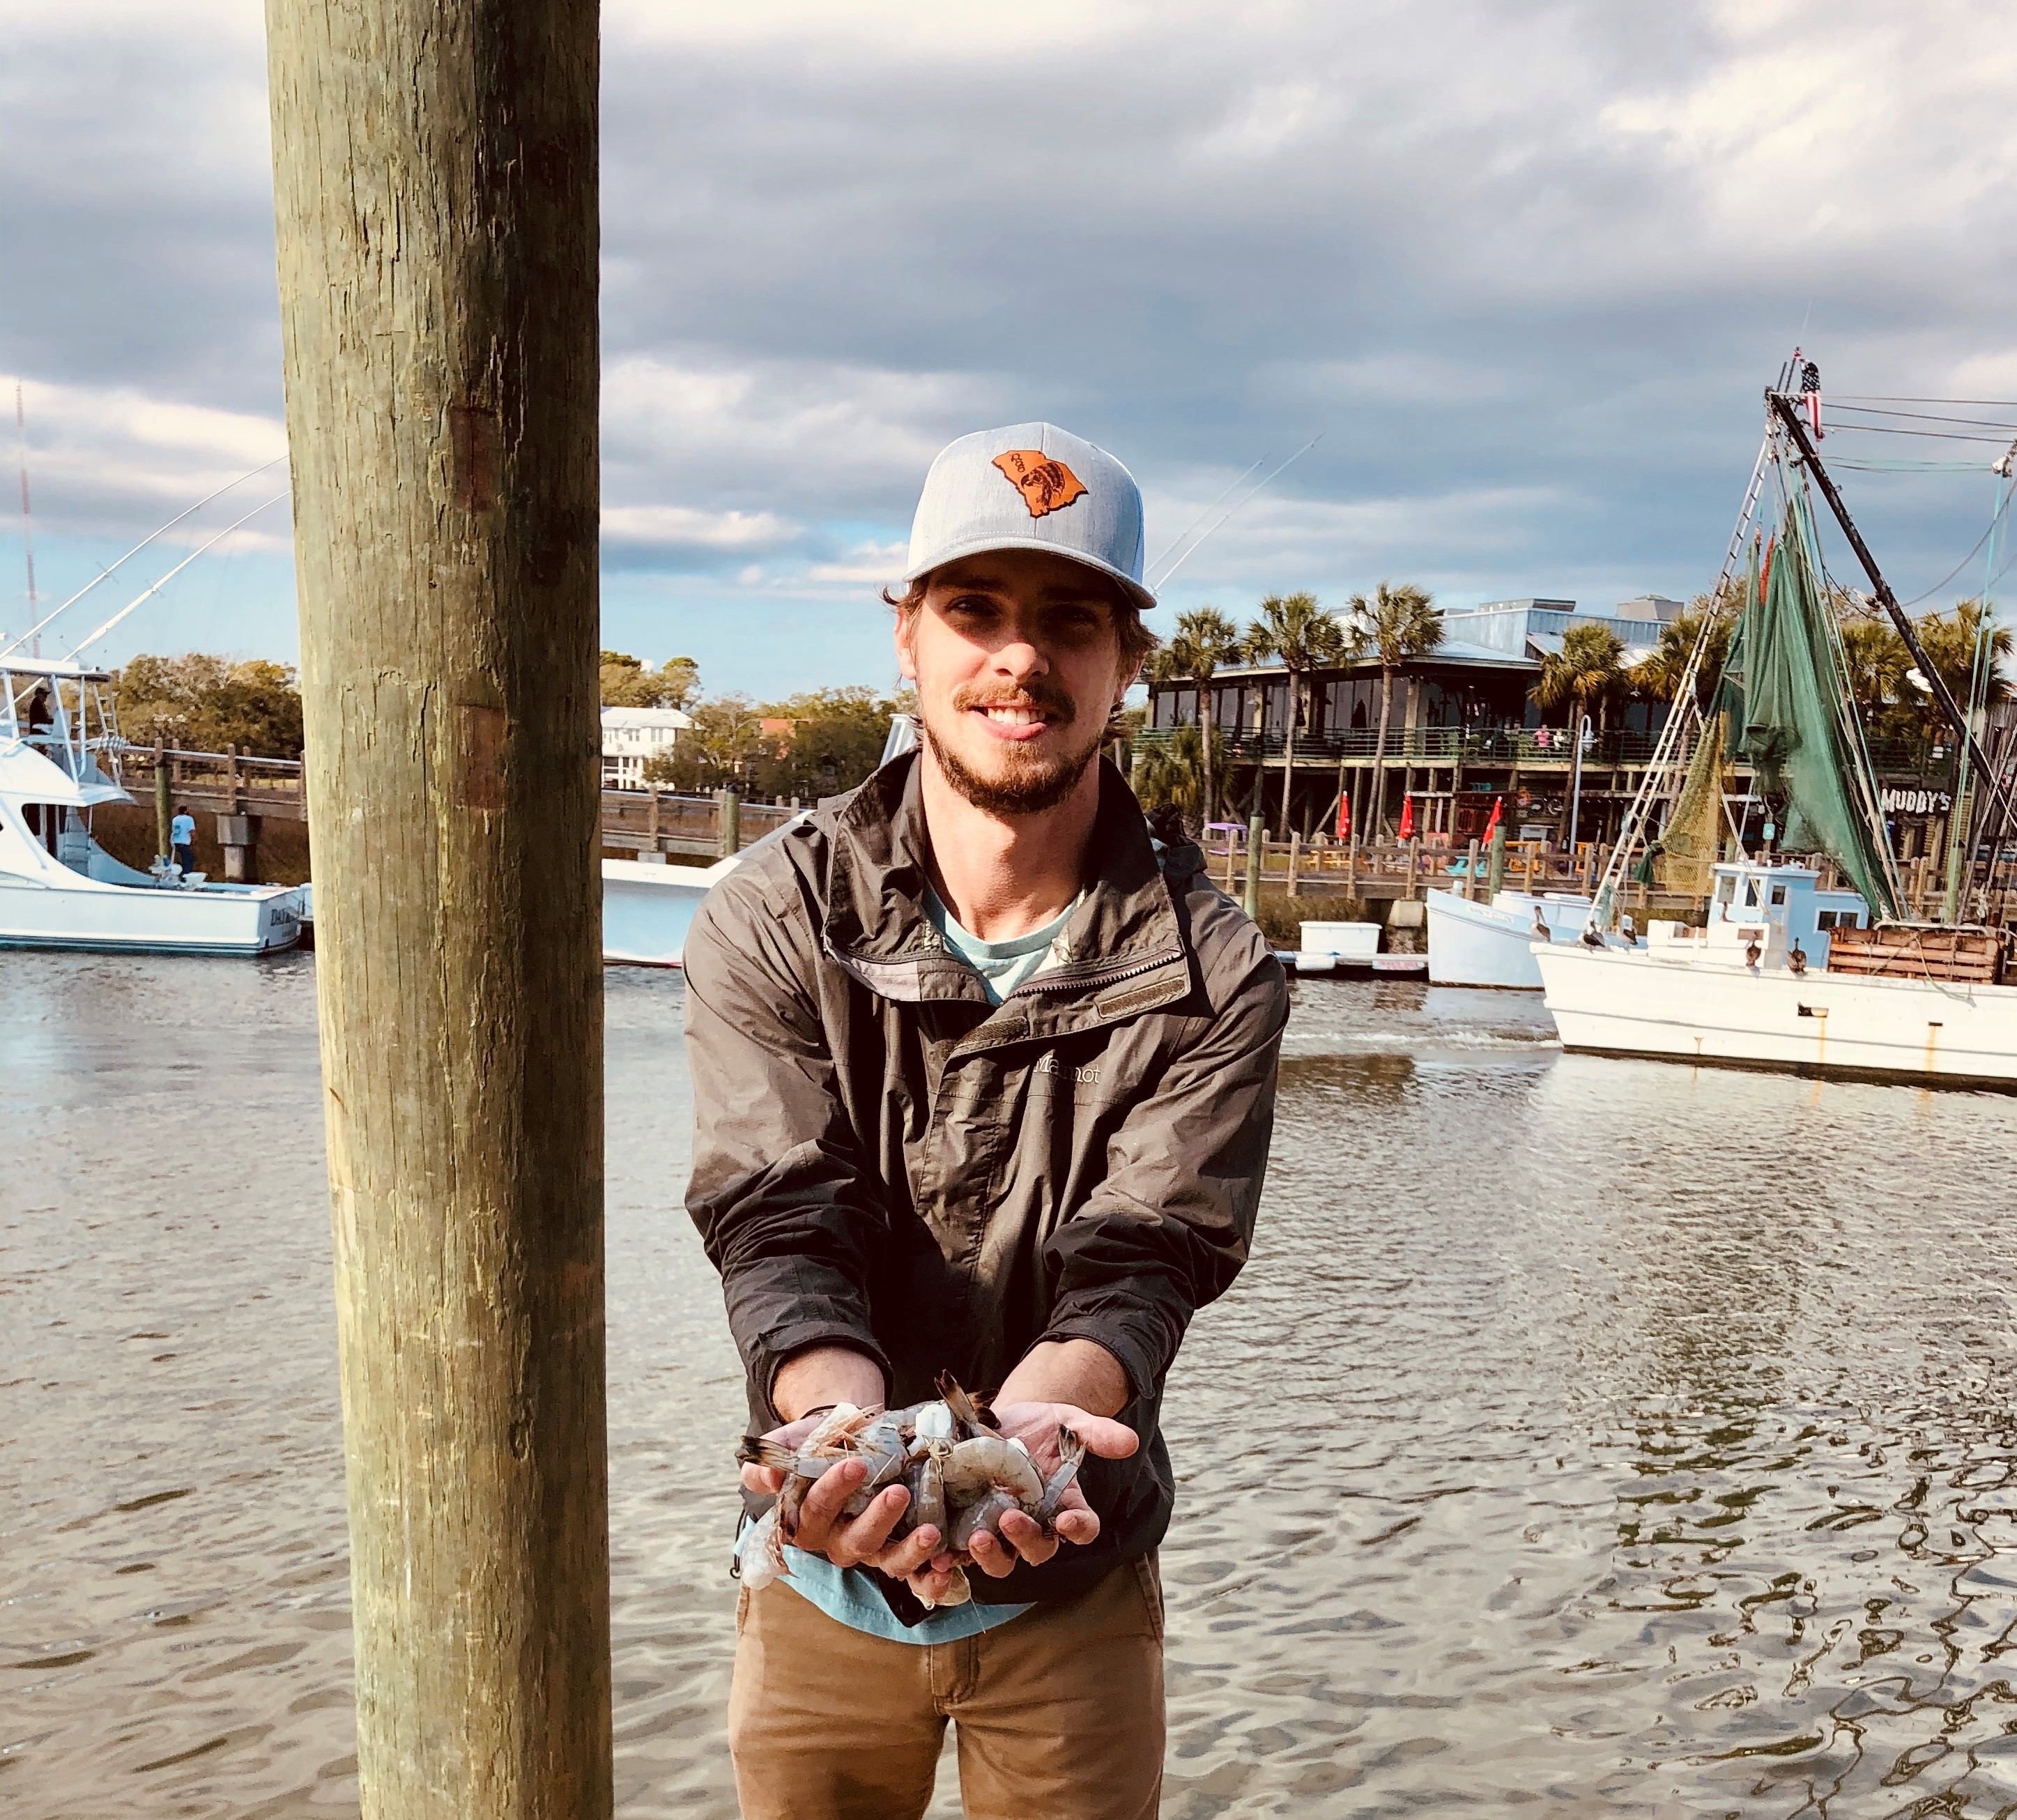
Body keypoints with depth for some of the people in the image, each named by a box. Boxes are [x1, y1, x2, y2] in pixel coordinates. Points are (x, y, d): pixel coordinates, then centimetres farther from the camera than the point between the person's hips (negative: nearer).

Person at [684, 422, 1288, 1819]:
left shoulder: (1211, 970, -11)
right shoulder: (772, 921, -11)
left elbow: (1141, 1263, -19)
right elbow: (780, 1231, -19)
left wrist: (1022, 1427, -40)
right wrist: (857, 1426, -39)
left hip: (1071, 1590, 0)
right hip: (823, 1580, 1)